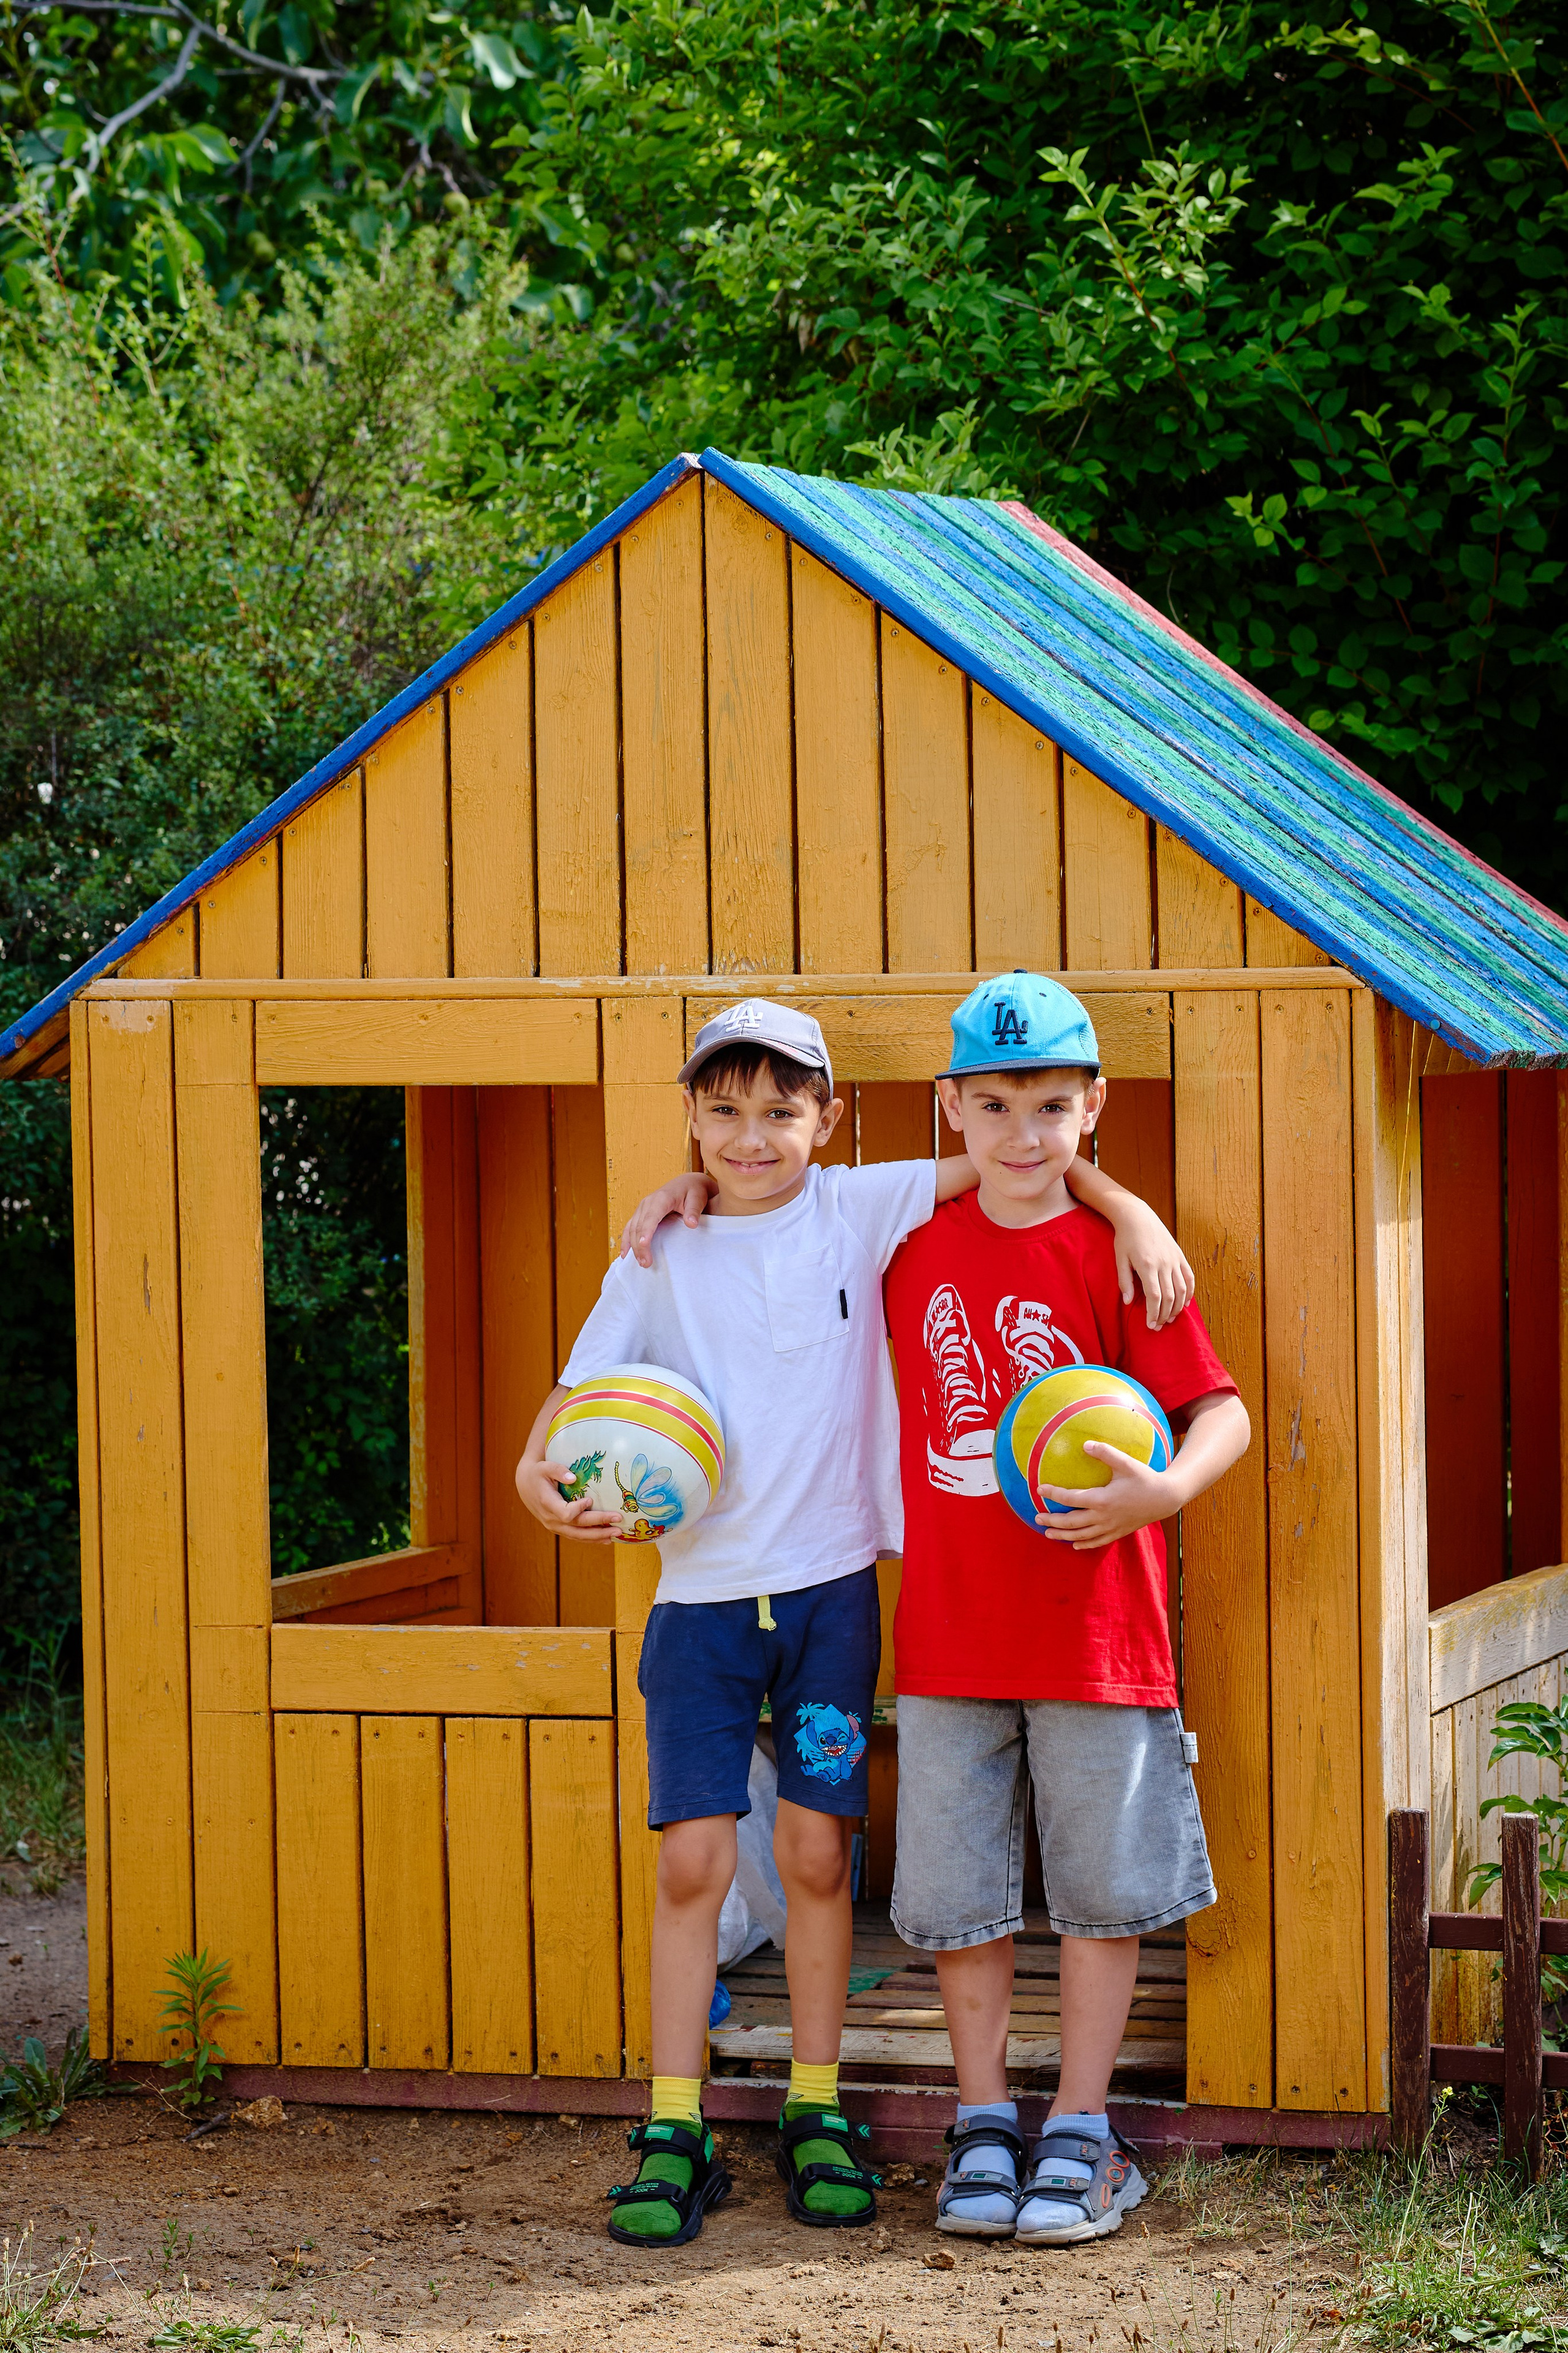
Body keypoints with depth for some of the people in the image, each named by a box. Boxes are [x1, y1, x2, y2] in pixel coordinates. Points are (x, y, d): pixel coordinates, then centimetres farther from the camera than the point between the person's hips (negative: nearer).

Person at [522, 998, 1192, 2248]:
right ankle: (676, 2133, 4)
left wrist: (1131, 1210, -14)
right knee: (693, 1859, -3)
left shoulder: (860, 1211, 1)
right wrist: (542, 1474, -16)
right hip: (702, 1591, 0)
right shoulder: (661, 1256, 3)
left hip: (829, 1585, 0)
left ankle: (817, 2114, 16)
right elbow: (578, 1394, 4)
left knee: (816, 1851, 3)